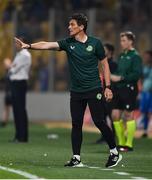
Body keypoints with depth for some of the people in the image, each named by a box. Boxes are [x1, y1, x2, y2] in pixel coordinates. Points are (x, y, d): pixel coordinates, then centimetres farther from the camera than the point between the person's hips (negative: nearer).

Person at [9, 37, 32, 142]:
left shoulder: (25, 55, -10)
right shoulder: (18, 55, 20)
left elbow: (15, 69, -13)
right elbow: (12, 70, 18)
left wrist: (11, 68, 5)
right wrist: (12, 69, -2)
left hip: (20, 83, -9)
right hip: (14, 82, 9)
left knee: (21, 109, -9)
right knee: (16, 109, 9)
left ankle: (23, 137, -9)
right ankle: (18, 135, 13)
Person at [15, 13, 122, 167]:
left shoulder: (95, 43, -3)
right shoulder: (68, 43, 3)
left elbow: (104, 64, 2)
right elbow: (47, 45, -9)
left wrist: (108, 87, -2)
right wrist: (29, 46, -24)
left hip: (94, 90, -4)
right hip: (76, 91, 4)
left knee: (99, 122, -6)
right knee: (76, 124, 2)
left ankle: (114, 153, 9)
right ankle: (76, 159, 7)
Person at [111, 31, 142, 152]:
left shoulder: (135, 56, -8)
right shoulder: (121, 56, 16)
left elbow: (137, 74, -17)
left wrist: (121, 78, -19)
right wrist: (113, 77, 4)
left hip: (129, 89, -8)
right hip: (119, 89, 8)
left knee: (128, 115, -3)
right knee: (115, 115, 4)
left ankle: (129, 144, 4)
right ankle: (121, 143, 14)